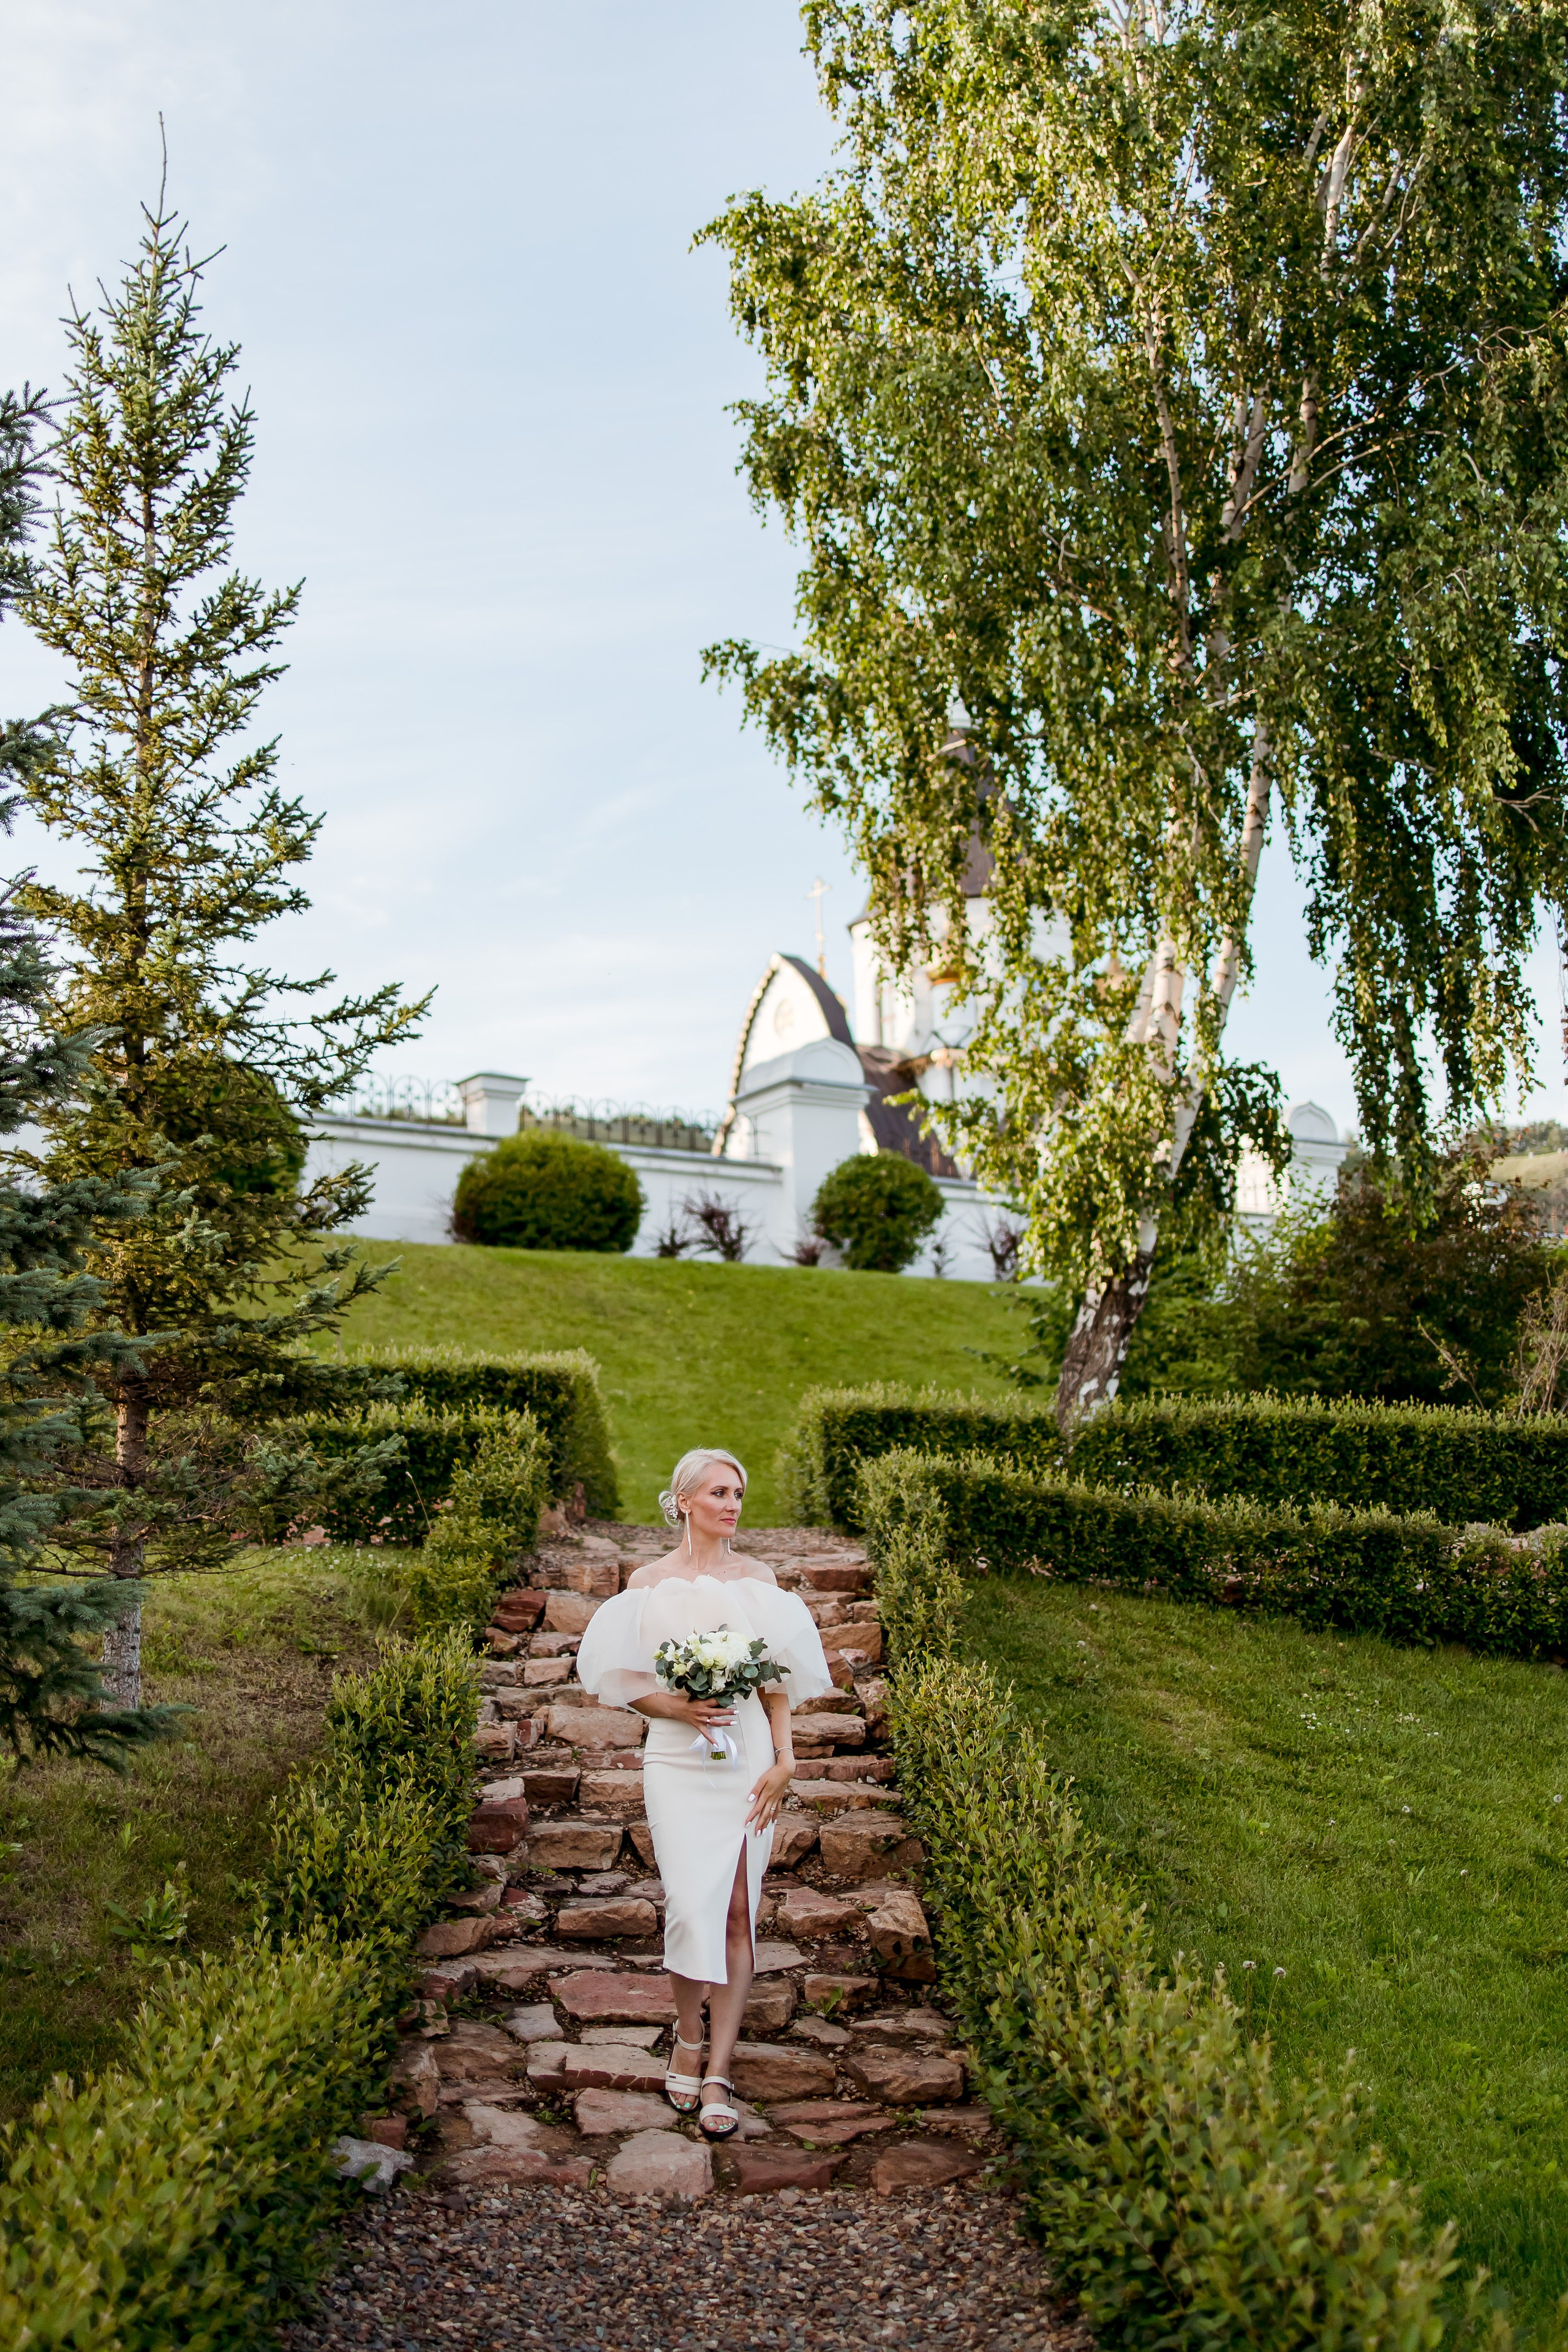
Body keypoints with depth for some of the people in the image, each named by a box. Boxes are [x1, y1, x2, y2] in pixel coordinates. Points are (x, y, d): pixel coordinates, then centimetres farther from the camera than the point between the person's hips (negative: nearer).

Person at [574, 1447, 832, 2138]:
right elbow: (625, 1683, 3)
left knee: (738, 1913, 1)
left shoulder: (758, 1577, 6)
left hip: (749, 1757, 2)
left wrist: (784, 1758, -2)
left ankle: (717, 2073, 11)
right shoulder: (649, 1582, 1)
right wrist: (680, 1707, -14)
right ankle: (689, 2037, 17)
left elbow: (779, 1676, 7)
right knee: (693, 1906, -10)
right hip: (678, 1763, -2)